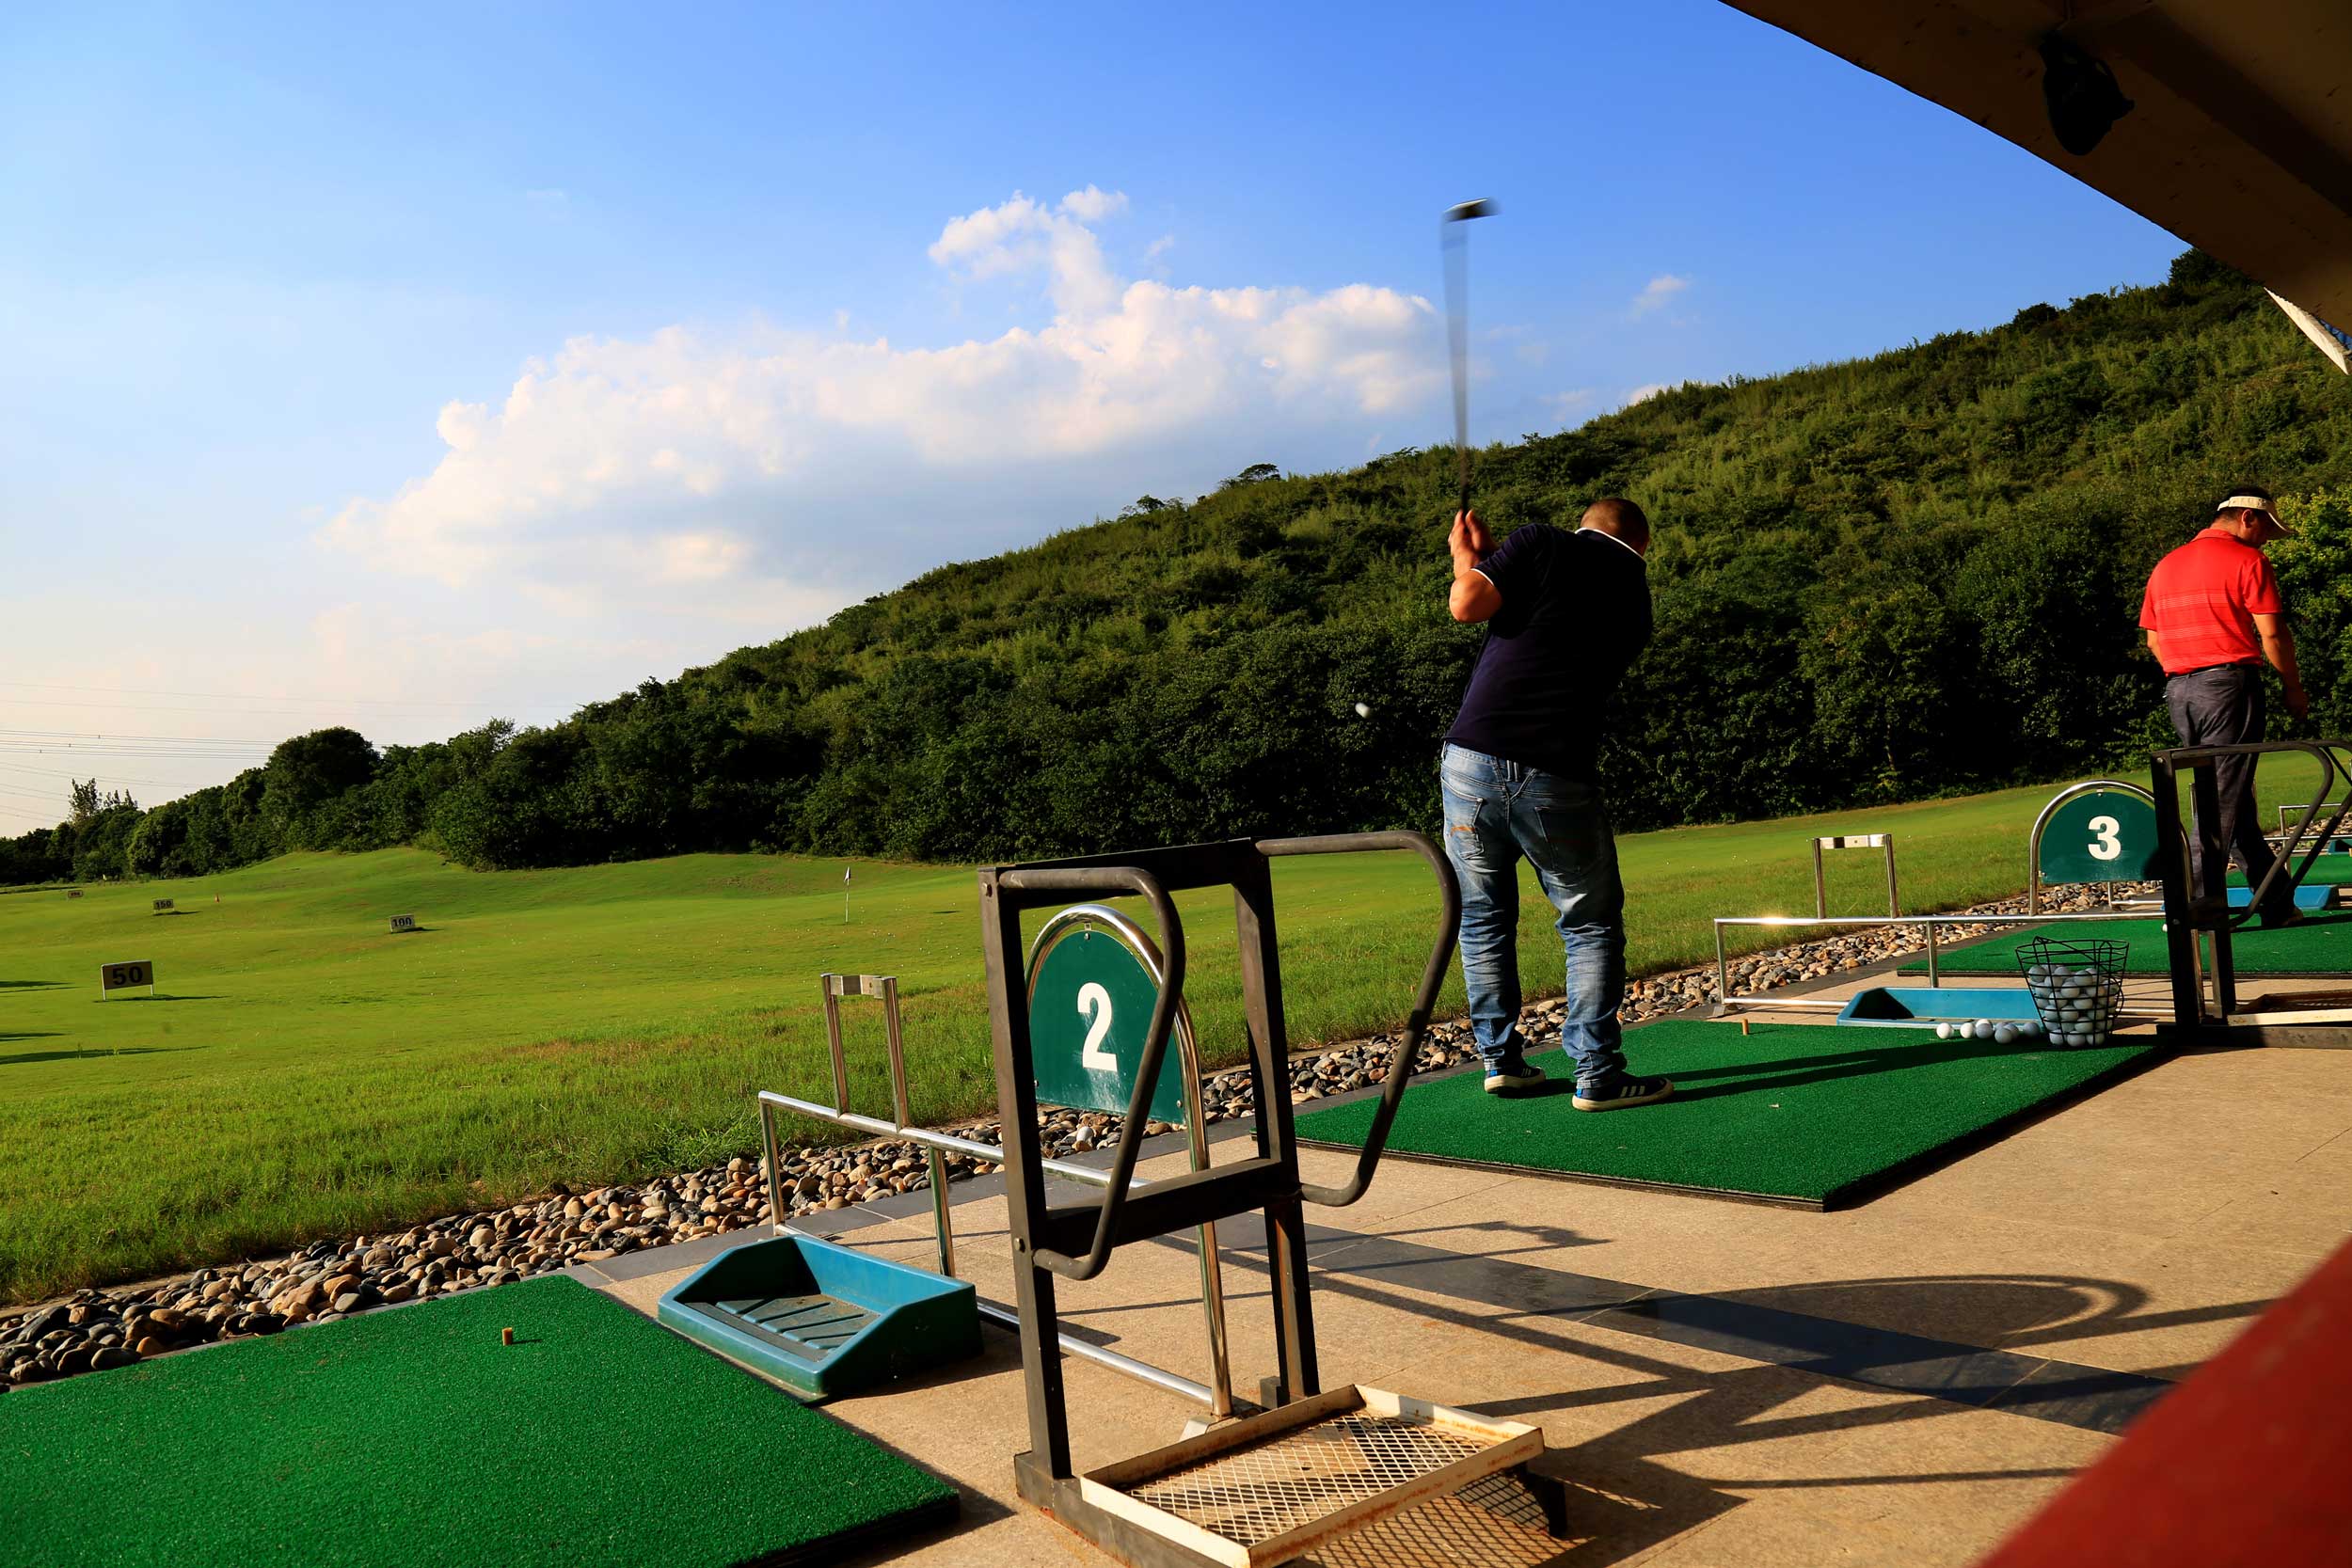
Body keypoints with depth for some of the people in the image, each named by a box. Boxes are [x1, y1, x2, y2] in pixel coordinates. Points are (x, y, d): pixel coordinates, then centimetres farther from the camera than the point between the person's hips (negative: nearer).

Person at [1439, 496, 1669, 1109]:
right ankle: (1596, 1075, 7)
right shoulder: (1635, 592, 15)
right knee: (1592, 925, 12)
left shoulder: (1543, 542, 5)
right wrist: (1494, 556, 26)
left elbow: (1468, 604, -6)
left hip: (1471, 758, 0)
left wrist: (1466, 556, 15)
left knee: (1483, 919, 15)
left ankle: (1500, 1059, 20)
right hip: (1558, 780, 0)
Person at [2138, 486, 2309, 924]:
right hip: (2229, 684, -7)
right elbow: (2272, 634, -9)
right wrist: (2294, 688, 1)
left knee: (2235, 797, 11)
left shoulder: (2165, 565, 15)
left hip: (2178, 690, 7)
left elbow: (2153, 639, 17)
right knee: (2225, 798, -4)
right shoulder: (2246, 559, -5)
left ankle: (2277, 902, 17)